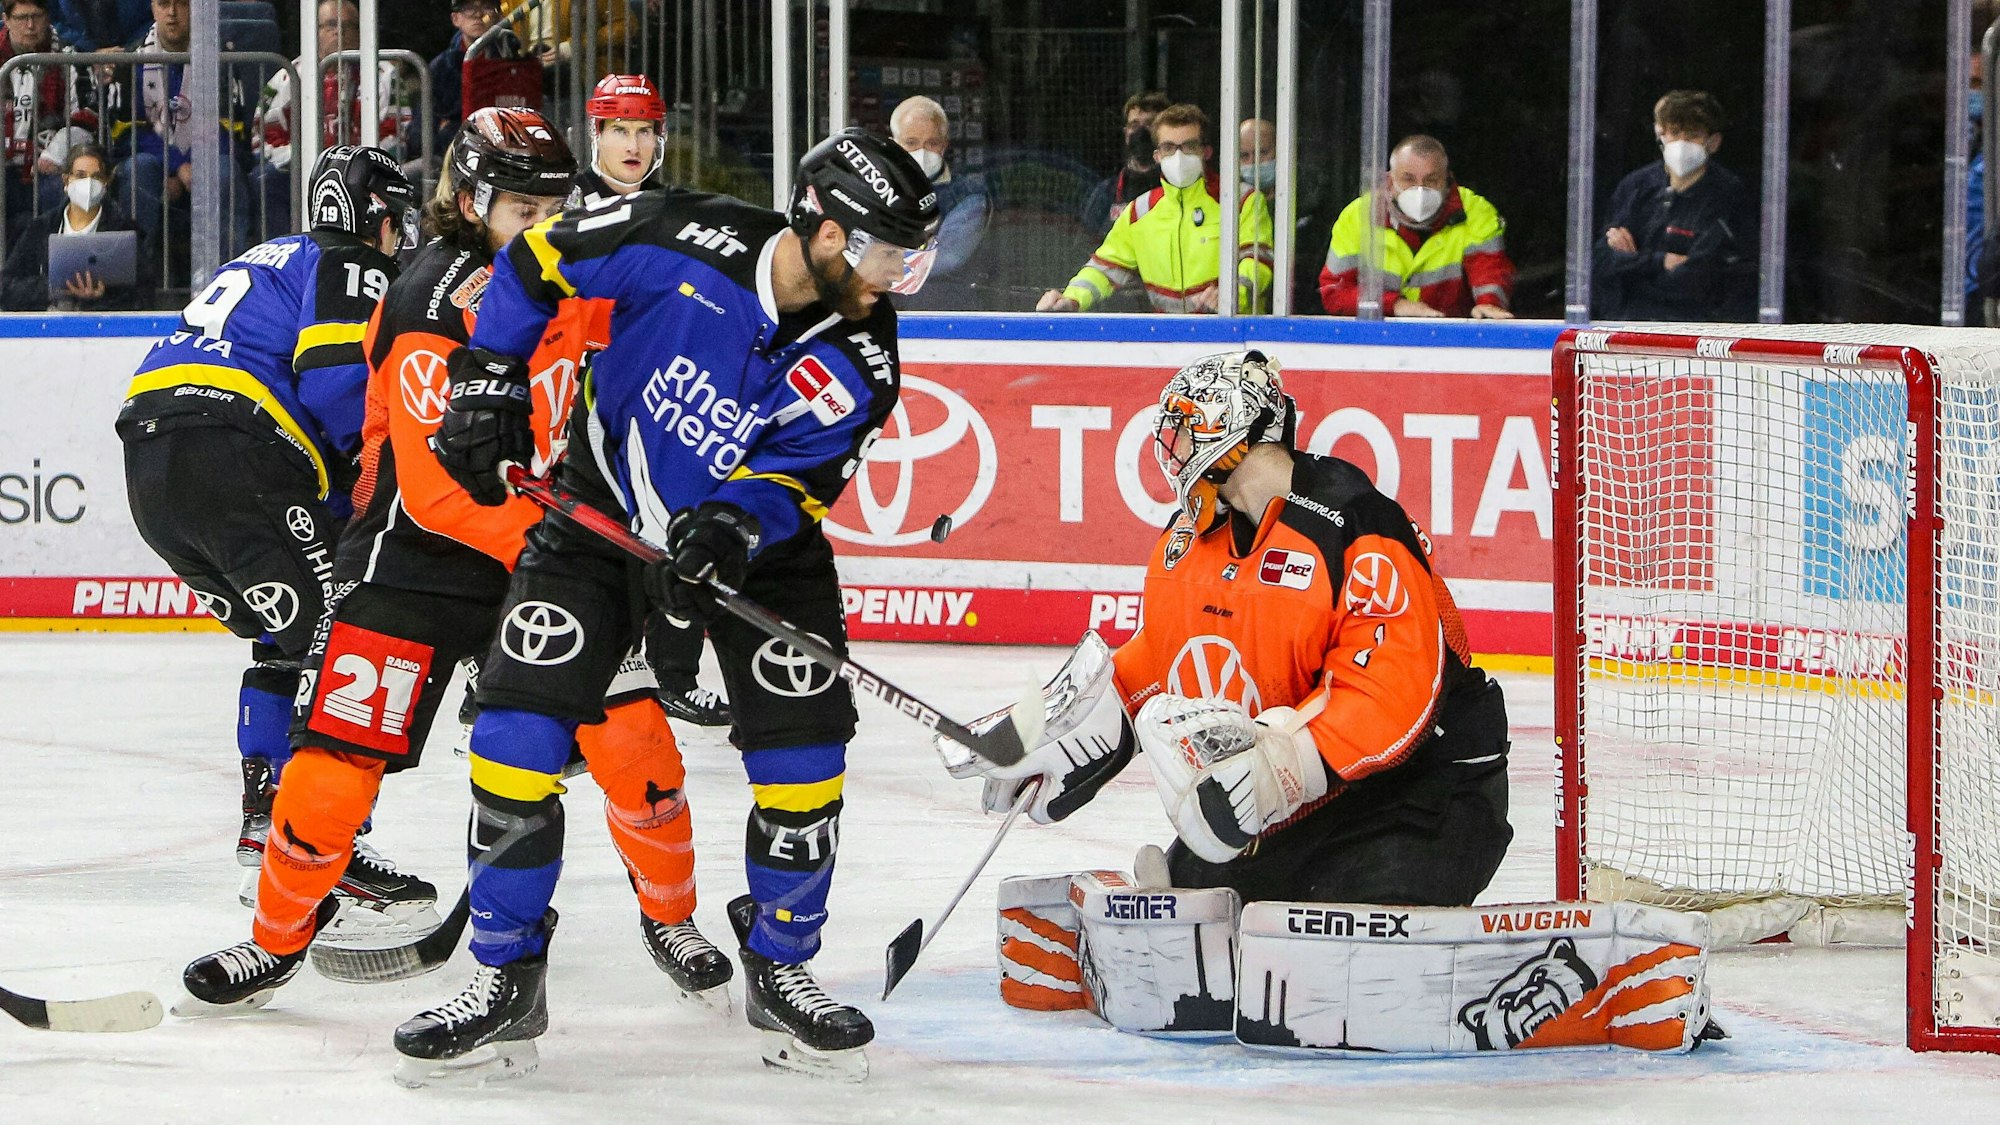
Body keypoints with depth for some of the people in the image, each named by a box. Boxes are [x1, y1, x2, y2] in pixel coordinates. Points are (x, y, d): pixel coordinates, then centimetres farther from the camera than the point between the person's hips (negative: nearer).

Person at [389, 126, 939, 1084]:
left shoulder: (859, 359, -18)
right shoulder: (686, 241, -26)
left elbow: (795, 478, -20)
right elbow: (535, 259, -11)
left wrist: (737, 524, -40)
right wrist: (489, 383, -13)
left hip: (756, 532, 2)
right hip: (604, 506, -2)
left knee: (803, 745, -9)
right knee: (517, 725, -12)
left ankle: (779, 973, 12)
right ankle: (507, 981, 0)